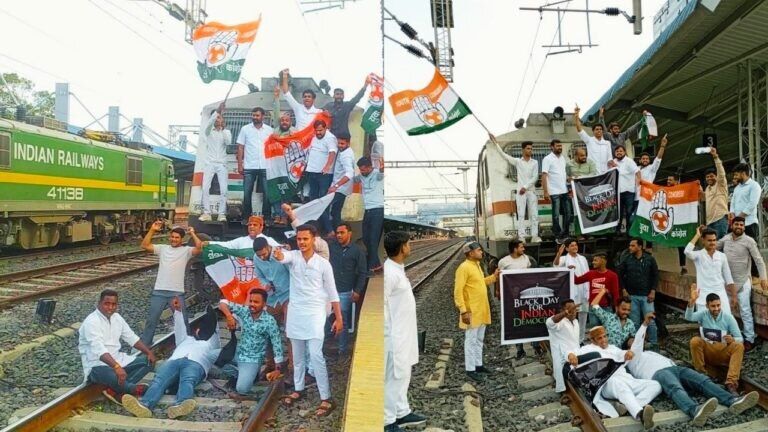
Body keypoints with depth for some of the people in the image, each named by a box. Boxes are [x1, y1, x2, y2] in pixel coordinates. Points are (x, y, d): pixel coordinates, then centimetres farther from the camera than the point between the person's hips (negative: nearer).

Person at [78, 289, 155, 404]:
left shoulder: (116, 317, 8)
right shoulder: (91, 322, -18)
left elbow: (132, 338, 14)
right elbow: (99, 349, -32)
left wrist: (148, 352, 0)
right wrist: (117, 367, -45)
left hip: (118, 360, 9)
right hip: (97, 365, -9)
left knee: (147, 361, -6)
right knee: (111, 376, -41)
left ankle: (115, 390, -21)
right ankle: (136, 389, -13)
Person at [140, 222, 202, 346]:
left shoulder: (186, 250, 1)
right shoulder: (162, 248, 9)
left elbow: (199, 248, -17)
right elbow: (144, 245, 0)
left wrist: (192, 234, -12)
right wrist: (152, 230, -7)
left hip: (177, 292, -2)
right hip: (159, 291, 2)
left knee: (182, 321, 7)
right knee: (151, 320, 11)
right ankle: (143, 345, 23)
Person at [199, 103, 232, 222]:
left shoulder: (227, 132, 9)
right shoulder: (208, 131, 5)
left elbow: (228, 142, -11)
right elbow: (209, 123, -19)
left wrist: (223, 129, -26)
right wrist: (217, 111, -32)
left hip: (222, 164, 0)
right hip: (210, 164, 0)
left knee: (223, 189, -6)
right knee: (205, 188, -8)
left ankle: (222, 213, -2)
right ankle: (206, 213, -4)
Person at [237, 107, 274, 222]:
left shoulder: (269, 130, 7)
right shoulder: (245, 129, 5)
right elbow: (240, 147, 5)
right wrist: (240, 164, -2)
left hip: (266, 167, 1)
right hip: (249, 167, 0)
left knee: (266, 193, 2)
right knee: (247, 193, 2)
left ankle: (266, 216, 11)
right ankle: (246, 217, 10)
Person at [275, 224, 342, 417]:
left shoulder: (323, 263, -5)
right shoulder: (293, 256, -2)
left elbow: (332, 292, -1)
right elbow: (284, 257, -27)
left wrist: (339, 318, -3)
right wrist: (278, 255, -53)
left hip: (314, 313, -3)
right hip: (295, 312, 3)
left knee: (316, 356, -9)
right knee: (298, 355, 16)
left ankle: (326, 399, -3)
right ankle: (298, 389, 32)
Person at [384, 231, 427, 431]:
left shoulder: (398, 269, 10)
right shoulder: (388, 273, -21)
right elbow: (380, 305, -22)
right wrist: (388, 333, -18)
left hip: (403, 335, 10)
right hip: (394, 336, -10)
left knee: (402, 375, 19)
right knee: (393, 378, 0)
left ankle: (402, 413, 31)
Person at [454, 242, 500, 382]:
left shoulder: (476, 265, 10)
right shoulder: (464, 268, -19)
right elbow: (458, 291, -21)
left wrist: (493, 277, 13)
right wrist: (463, 311, -24)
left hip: (482, 310, 9)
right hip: (472, 312, -9)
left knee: (479, 340, 18)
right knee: (471, 341, 0)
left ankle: (478, 365, 29)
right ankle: (470, 369, 9)